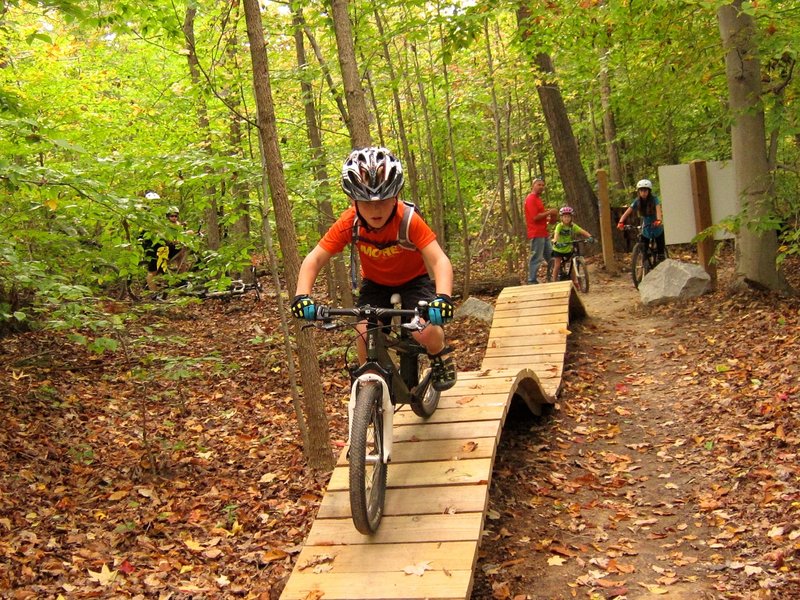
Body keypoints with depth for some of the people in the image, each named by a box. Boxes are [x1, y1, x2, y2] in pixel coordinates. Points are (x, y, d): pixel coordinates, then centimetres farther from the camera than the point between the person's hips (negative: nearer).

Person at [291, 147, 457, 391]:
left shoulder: (409, 220, -33)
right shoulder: (349, 223, -26)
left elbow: (439, 260, -39)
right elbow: (314, 260, -25)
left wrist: (443, 297, -58)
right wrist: (302, 296, -42)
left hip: (414, 279, -2)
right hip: (375, 283, 2)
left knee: (425, 331, -26)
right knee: (364, 333, -21)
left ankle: (441, 356, 9)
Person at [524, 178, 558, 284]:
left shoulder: (538, 199, 19)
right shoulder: (531, 199, -13)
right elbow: (535, 217, -22)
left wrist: (550, 217, 7)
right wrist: (549, 212, -14)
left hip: (543, 233, 10)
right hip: (536, 234, -10)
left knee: (551, 257, 16)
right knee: (536, 258, -8)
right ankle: (532, 282, -3)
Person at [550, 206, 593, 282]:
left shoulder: (573, 226, -9)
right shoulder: (559, 226, -18)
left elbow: (582, 231, -19)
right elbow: (556, 234, -35)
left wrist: (590, 237, -39)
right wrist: (555, 242, -56)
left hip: (568, 249, 3)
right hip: (558, 249, -3)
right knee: (557, 265, -7)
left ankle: (574, 282, 12)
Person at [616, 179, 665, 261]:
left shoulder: (654, 199, -18)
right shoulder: (637, 201, -10)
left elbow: (658, 209, -35)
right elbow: (627, 212, -18)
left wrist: (658, 220, -55)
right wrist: (621, 222, -37)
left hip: (657, 228, -3)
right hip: (646, 229, 3)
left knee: (660, 251, -7)